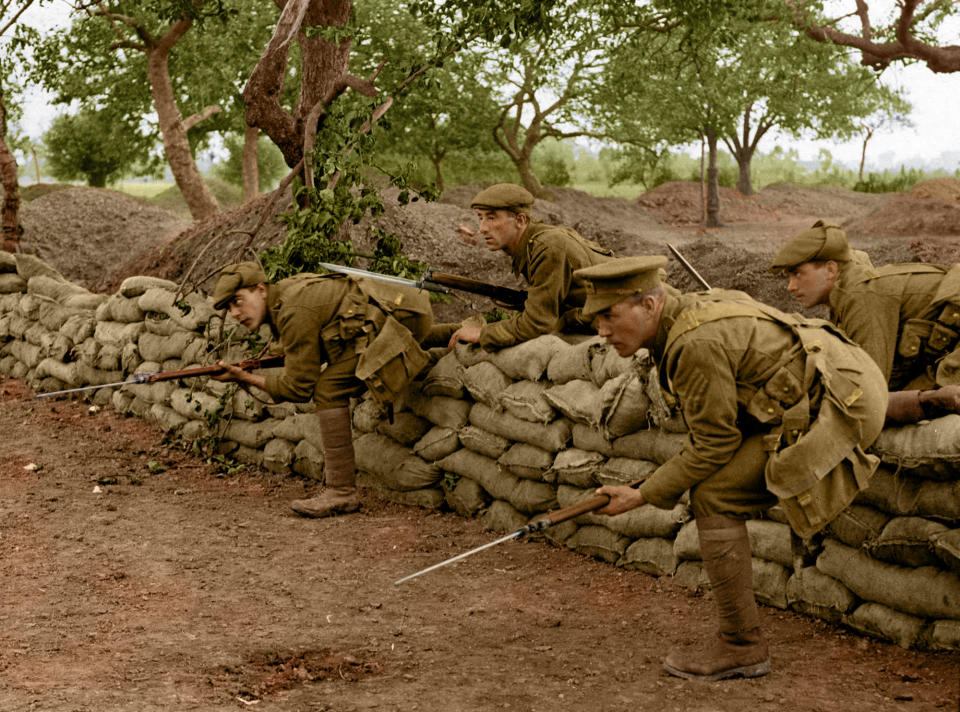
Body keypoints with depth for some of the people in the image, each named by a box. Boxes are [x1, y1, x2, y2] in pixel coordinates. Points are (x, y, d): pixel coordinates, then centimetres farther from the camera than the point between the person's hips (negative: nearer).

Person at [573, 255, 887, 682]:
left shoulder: (696, 342, -21)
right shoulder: (695, 307, 9)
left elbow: (715, 444, -15)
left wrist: (643, 496, -9)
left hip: (834, 405, -10)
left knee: (712, 498, -11)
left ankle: (741, 646, -4)